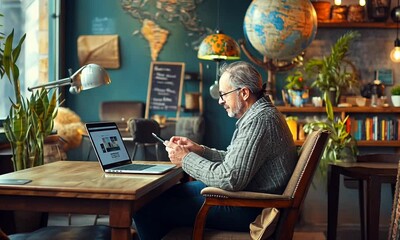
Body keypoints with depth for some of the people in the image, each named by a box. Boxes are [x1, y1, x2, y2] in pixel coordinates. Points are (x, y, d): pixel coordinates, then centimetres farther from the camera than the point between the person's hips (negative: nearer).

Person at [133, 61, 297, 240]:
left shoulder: (259, 120, -22)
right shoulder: (261, 113, 12)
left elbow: (229, 179, -27)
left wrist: (187, 159, -15)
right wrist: (199, 150, 4)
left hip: (249, 210, -11)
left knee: (147, 208, -10)